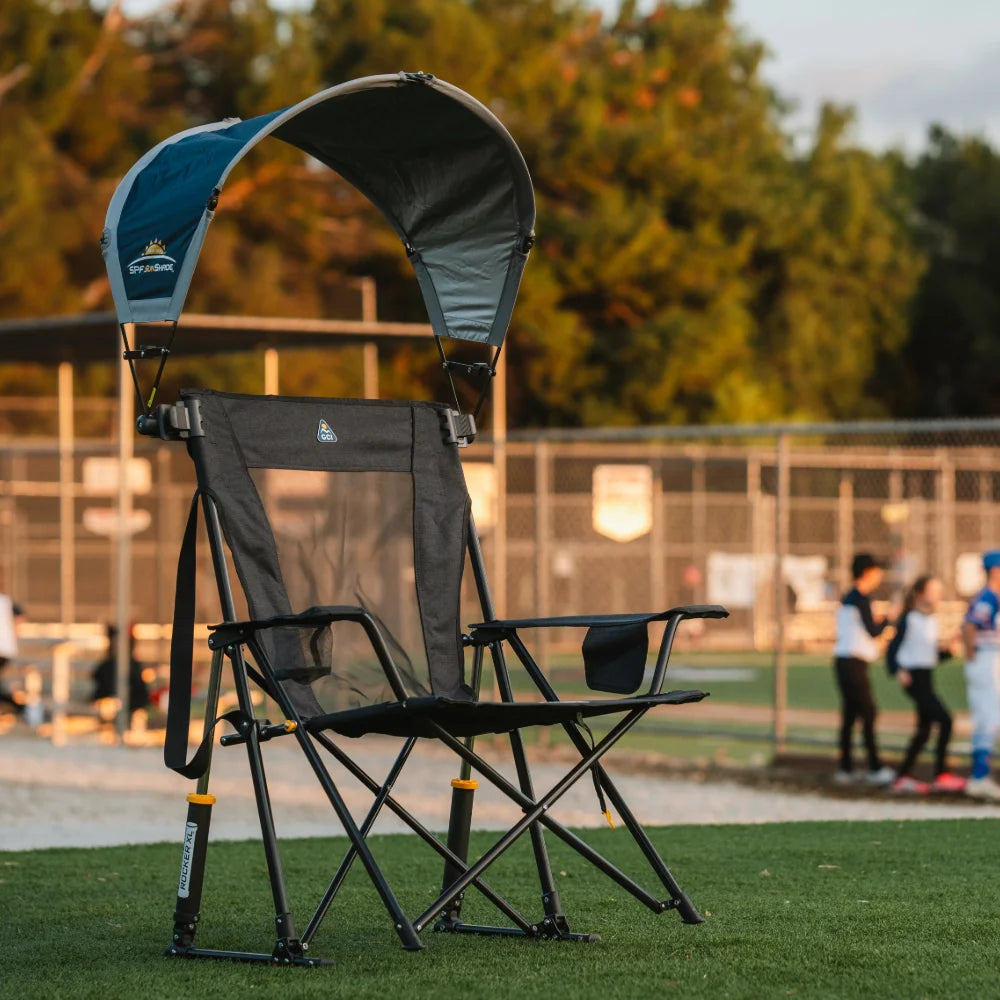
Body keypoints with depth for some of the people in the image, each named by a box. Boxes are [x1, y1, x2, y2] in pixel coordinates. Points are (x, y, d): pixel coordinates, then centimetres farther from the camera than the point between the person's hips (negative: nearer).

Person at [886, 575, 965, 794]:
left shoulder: (932, 620, 14)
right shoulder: (910, 620, -10)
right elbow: (893, 649, -11)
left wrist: (949, 650, 1)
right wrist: (898, 671, -25)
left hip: (927, 678, 9)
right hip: (914, 679, -9)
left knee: (924, 730, 11)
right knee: (945, 720, -15)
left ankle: (903, 776, 18)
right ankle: (941, 774, -10)